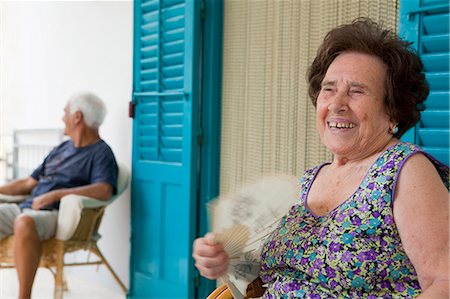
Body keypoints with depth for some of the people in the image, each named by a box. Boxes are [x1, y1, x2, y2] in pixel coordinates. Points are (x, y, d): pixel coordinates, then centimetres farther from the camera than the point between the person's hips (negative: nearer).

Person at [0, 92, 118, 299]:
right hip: (27, 208, 8)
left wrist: (54, 195, -20)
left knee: (24, 222, -39)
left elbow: (104, 191, -20)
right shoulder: (61, 149, 25)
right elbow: (28, 183, 29)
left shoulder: (101, 153, 0)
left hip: (56, 215, -8)